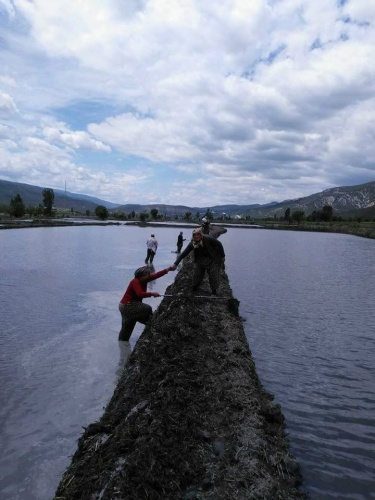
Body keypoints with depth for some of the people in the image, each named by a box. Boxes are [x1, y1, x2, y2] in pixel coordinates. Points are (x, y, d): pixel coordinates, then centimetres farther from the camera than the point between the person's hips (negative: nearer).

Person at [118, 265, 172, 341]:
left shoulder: (144, 279, 1)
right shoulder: (135, 281, -22)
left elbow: (156, 275, -5)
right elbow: (140, 294, -36)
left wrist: (168, 269, -12)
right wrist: (152, 294, -36)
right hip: (126, 306, -9)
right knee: (147, 309, -22)